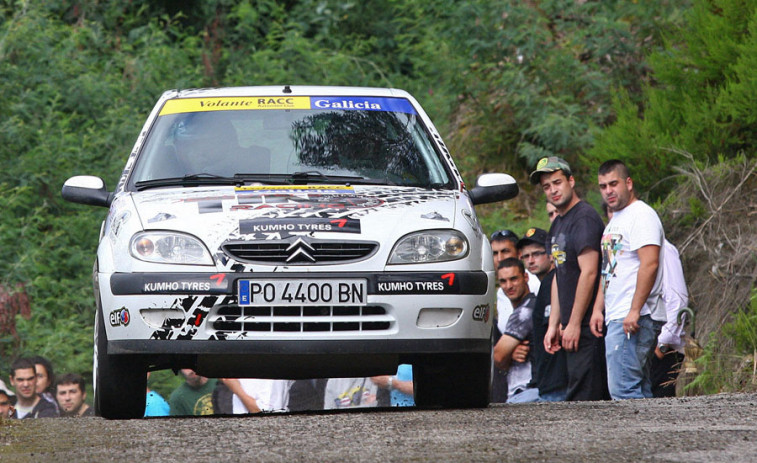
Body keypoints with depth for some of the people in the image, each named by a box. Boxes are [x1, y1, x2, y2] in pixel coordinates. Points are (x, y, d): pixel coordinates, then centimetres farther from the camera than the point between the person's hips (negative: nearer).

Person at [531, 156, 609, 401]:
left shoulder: (584, 218, -10)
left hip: (588, 325, -9)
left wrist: (574, 324, -18)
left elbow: (589, 273, -17)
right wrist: (553, 325, 16)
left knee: (582, 398, -13)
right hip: (572, 326, 9)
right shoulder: (557, 225, 19)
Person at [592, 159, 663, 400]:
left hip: (633, 319, -10)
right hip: (615, 318, 10)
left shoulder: (641, 215, -8)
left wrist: (634, 311, -24)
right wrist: (598, 309, 16)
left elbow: (649, 263, -19)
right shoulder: (614, 222, 23)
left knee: (623, 389, -16)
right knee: (641, 391, 7)